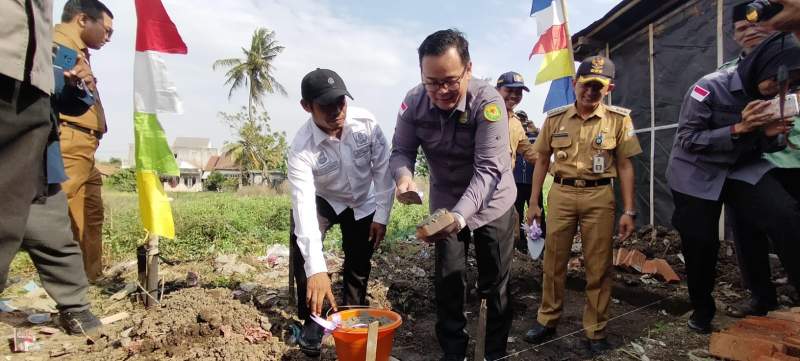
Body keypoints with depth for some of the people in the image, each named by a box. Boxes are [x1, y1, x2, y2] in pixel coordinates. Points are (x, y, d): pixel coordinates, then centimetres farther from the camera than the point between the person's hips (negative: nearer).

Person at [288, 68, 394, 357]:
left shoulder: (366, 122, -27)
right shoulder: (301, 149, -33)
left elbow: (383, 168, -14)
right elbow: (304, 206, -41)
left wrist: (382, 215, -13)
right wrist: (316, 269, -49)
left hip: (363, 203, 2)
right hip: (323, 200, -1)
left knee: (358, 267, 5)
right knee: (301, 243, -25)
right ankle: (312, 320, -4)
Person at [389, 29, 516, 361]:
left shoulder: (487, 101, -27)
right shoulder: (414, 102, -18)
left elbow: (488, 169, -32)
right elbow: (401, 151, -11)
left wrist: (460, 216, -46)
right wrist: (404, 176, -35)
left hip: (491, 203, -2)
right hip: (445, 204, 3)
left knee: (495, 285, 9)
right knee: (448, 283, 10)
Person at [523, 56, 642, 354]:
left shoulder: (619, 119, 0)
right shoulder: (555, 118, 4)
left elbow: (625, 166, 2)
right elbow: (542, 161, 9)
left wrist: (629, 210, -3)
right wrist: (533, 202, 6)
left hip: (599, 196, -1)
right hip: (560, 194, 1)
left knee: (598, 267, 7)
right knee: (553, 262, 10)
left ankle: (595, 331, 23)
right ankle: (547, 320, 27)